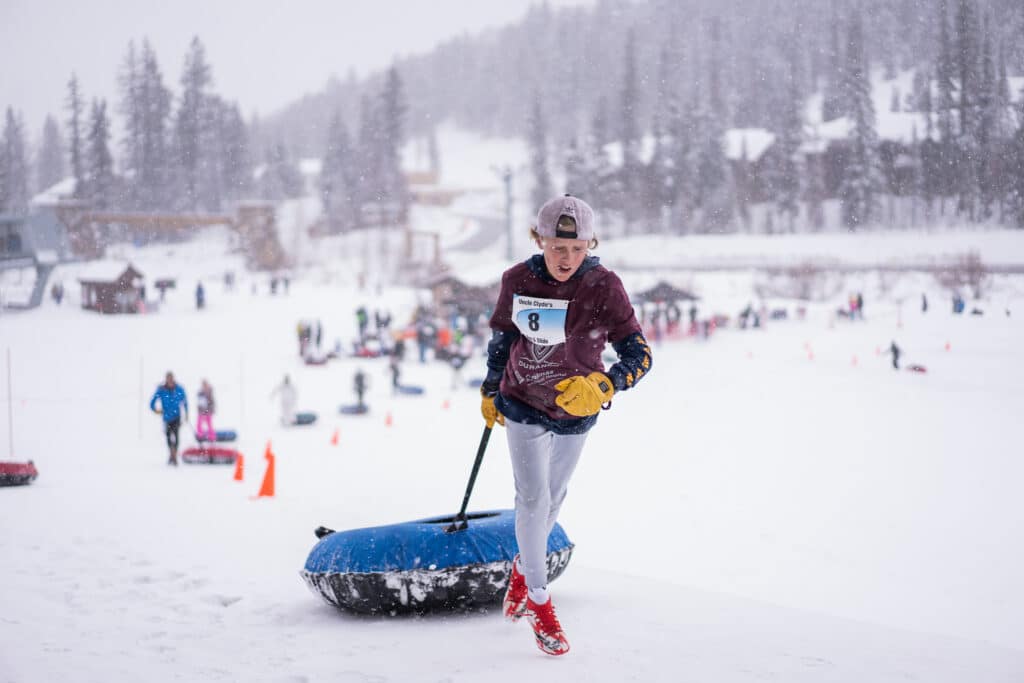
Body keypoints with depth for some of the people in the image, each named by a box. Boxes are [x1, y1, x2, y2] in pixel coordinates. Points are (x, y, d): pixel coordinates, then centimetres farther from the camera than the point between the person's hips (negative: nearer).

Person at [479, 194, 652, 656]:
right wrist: (489, 392, 12)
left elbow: (639, 355, -22)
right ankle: (538, 602, 8)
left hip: (576, 414, 1)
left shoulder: (604, 287, -21)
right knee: (532, 499, -9)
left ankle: (524, 568, 46)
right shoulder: (518, 281, -15)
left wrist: (601, 387, -39)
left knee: (552, 499, 19)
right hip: (523, 406, -1)